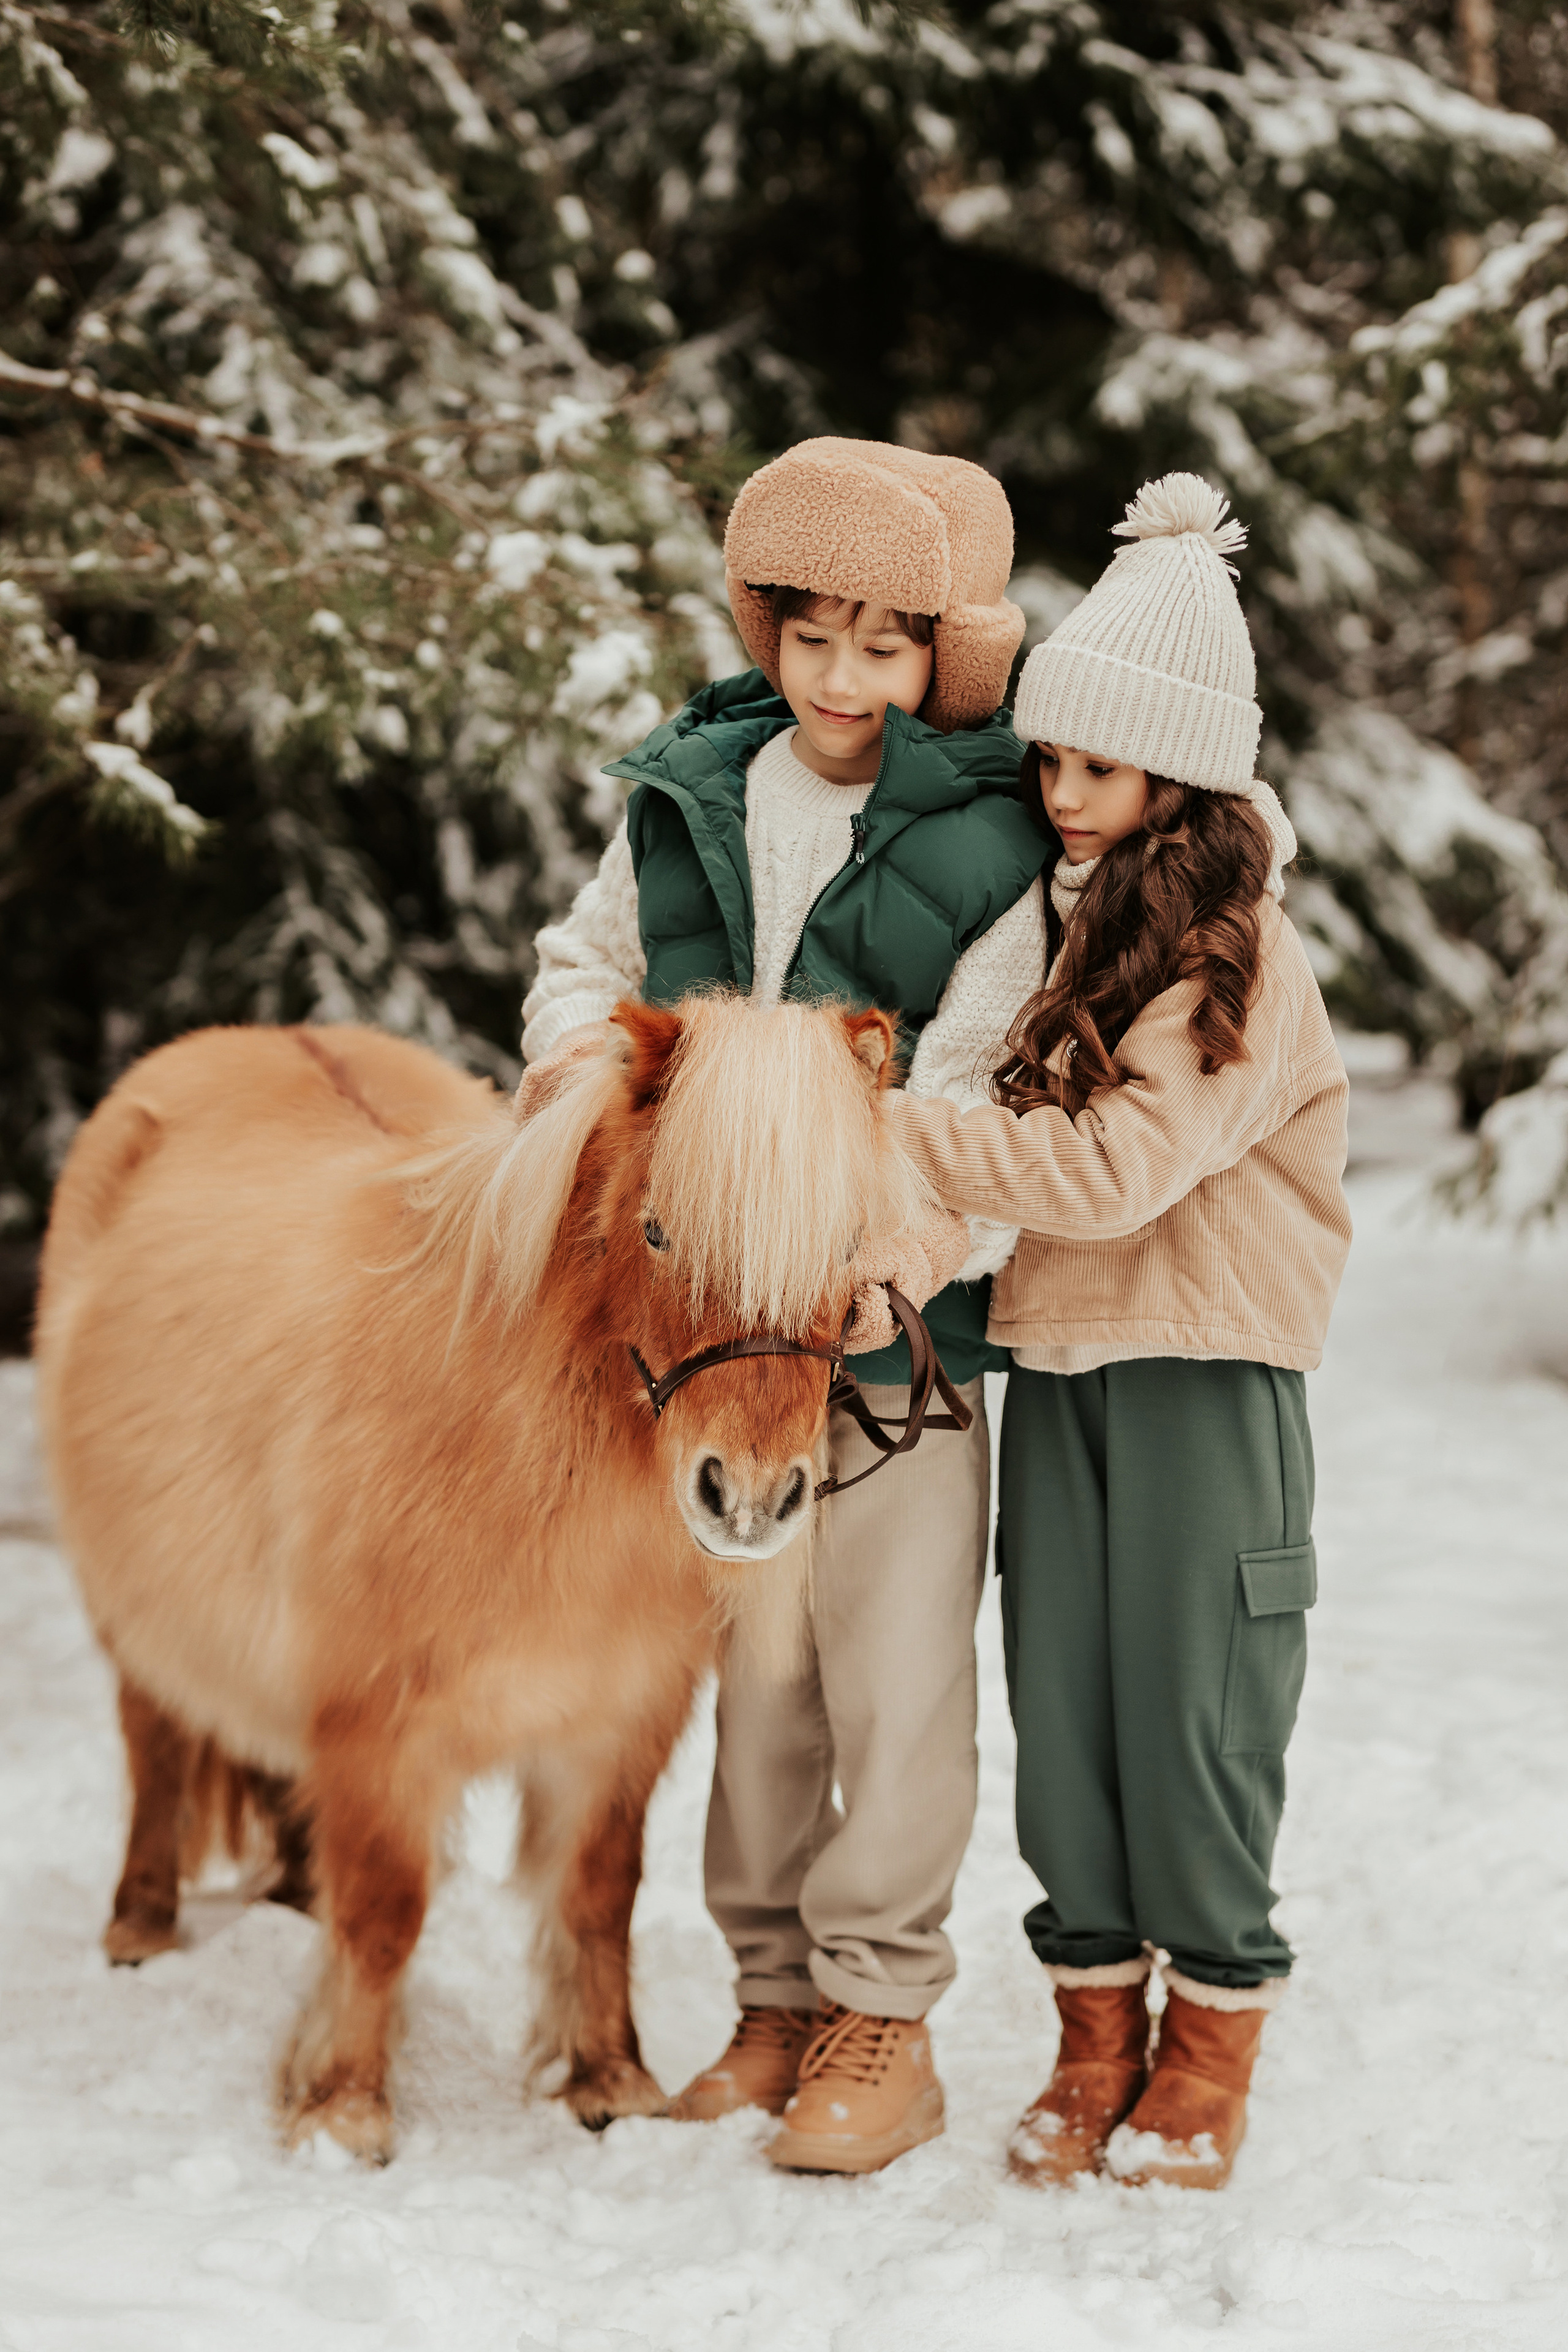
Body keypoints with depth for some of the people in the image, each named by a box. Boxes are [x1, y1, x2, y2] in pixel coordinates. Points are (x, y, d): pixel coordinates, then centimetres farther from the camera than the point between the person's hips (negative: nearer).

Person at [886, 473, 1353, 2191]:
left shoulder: (1240, 958, -12)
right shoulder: (1065, 924, 12)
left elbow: (1114, 1165, -21)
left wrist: (886, 1133, -20)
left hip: (1208, 1377, -6)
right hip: (1053, 1364, 6)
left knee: (1191, 1709, 1)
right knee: (1058, 1703, 8)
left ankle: (1209, 2064, 16)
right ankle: (1096, 2042, 22)